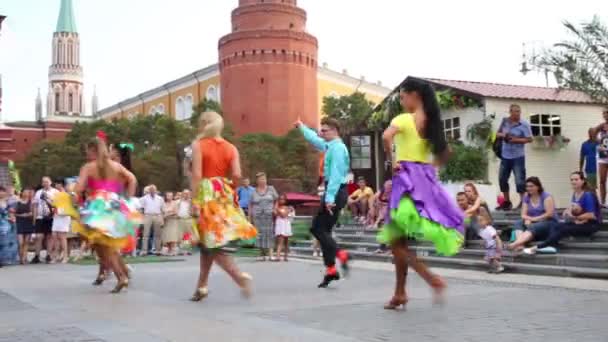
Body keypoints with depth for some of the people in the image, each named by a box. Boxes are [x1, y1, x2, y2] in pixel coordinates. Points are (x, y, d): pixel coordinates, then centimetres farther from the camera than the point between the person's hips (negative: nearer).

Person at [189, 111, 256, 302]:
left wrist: (194, 200, -10)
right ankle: (202, 286, 20)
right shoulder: (231, 147, 6)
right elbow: (237, 174, -4)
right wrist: (226, 186, 14)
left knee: (212, 243, -3)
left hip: (206, 195, -5)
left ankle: (240, 277, -19)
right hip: (224, 196, 5)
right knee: (207, 242, 16)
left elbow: (197, 175, -12)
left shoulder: (198, 144, -4)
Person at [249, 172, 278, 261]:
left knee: (269, 234, -6)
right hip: (258, 216, 0)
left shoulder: (271, 189, 8)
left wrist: (275, 209, -3)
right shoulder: (254, 192, 6)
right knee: (260, 234, -2)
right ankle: (262, 254, 4)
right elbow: (250, 205, 11)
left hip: (269, 216, 0)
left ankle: (271, 254, -11)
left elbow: (276, 200, 11)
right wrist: (250, 217, 6)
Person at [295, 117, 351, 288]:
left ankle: (341, 255, -17)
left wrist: (329, 197, -27)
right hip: (334, 192, 10)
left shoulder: (337, 148, -13)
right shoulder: (330, 146, 14)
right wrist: (302, 127, 48)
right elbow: (315, 140, 35)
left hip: (335, 191, -10)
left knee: (318, 228, -10)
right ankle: (330, 270, 9)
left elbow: (336, 174, -22)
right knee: (323, 229, 8)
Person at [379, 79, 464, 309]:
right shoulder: (431, 122, 12)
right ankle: (399, 293, 17)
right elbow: (445, 152, 21)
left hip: (406, 178, -7)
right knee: (399, 239, 14)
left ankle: (432, 279, -15)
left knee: (397, 240, 0)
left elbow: (386, 137, -29)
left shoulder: (404, 119, -10)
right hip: (426, 178, 7)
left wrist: (391, 161, -17)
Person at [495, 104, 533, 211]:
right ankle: (507, 202, 25)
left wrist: (516, 140, -20)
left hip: (518, 156, -6)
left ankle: (523, 202, 3)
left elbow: (529, 139, -10)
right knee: (502, 179, 11)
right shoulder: (504, 121, 5)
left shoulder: (524, 124, -10)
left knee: (520, 180, -7)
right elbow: (498, 134, 13)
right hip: (505, 156, 6)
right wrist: (502, 135, -9)